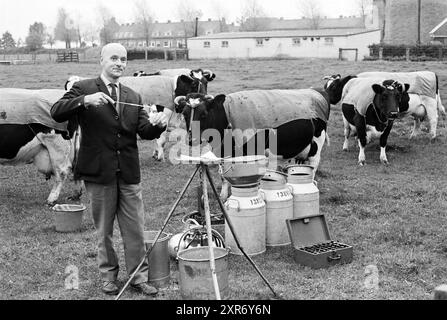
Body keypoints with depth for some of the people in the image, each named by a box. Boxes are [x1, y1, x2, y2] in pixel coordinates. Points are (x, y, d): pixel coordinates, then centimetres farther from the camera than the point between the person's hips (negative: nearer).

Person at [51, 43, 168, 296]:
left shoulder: (133, 97, 12)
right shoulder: (84, 89, -1)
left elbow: (144, 131, 4)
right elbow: (57, 113, -14)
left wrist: (158, 125, -18)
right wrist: (84, 100, -28)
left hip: (129, 173, 3)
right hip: (99, 173, -3)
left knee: (135, 230, 7)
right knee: (103, 230, 11)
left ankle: (139, 277, 19)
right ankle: (108, 276, 26)